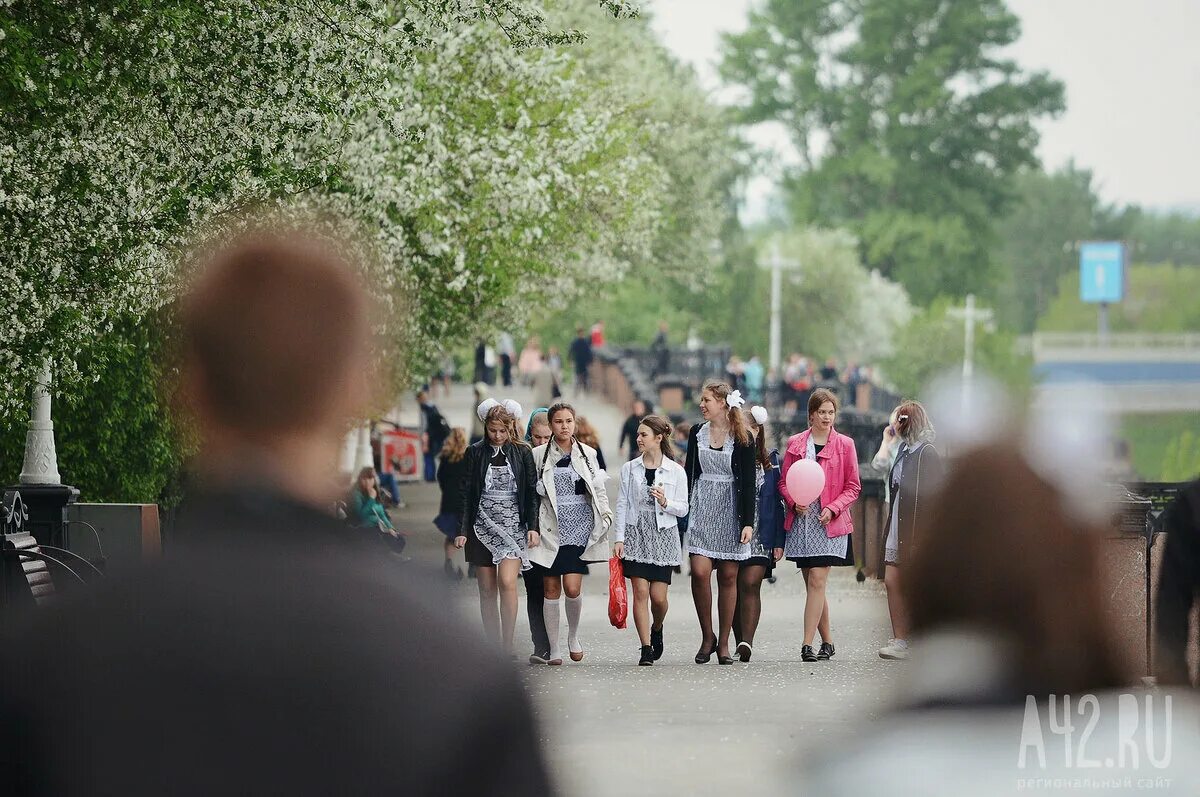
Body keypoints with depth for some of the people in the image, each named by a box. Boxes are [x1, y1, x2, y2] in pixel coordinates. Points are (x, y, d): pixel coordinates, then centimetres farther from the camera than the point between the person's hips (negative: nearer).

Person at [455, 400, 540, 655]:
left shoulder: (522, 452, 4)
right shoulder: (475, 452, 5)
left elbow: (531, 492, 5)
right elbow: (467, 494, 5)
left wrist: (533, 526, -4)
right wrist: (462, 530, 0)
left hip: (513, 525, -2)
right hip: (482, 525, 2)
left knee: (507, 582, -19)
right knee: (487, 590, 2)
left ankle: (508, 646, -16)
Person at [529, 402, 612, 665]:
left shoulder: (587, 454, 9)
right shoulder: (539, 455, 4)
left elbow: (599, 489, 14)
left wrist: (605, 515, 1)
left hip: (580, 527, 0)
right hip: (551, 528, 0)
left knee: (572, 588, -11)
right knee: (551, 589, 1)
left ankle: (573, 635, 14)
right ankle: (553, 649, 10)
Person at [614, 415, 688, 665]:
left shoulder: (676, 471, 1)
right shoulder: (629, 468, 6)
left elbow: (683, 509, 3)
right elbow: (622, 505, 5)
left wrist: (666, 502, -17)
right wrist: (619, 538, -2)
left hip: (663, 536, -1)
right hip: (636, 534, 1)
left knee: (658, 596, -3)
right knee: (640, 592, -7)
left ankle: (656, 629, 29)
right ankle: (646, 648, -3)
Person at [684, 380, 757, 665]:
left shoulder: (742, 438, -2)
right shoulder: (697, 433, 8)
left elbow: (748, 481, -3)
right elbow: (689, 473, 12)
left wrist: (748, 522, -9)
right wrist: (681, 509, 6)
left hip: (731, 507, -2)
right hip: (702, 506, 2)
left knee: (728, 577, 1)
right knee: (700, 572, -12)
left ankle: (723, 643, 8)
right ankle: (707, 636, 3)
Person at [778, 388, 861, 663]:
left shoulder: (844, 445, 3)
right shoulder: (795, 444, 9)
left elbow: (853, 487, 4)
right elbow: (784, 482, 12)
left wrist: (833, 509, -11)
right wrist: (794, 502, -8)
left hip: (829, 523, -3)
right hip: (801, 521, 3)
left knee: (817, 581, -13)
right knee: (813, 585, 7)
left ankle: (807, 645, -15)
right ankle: (827, 642, 18)